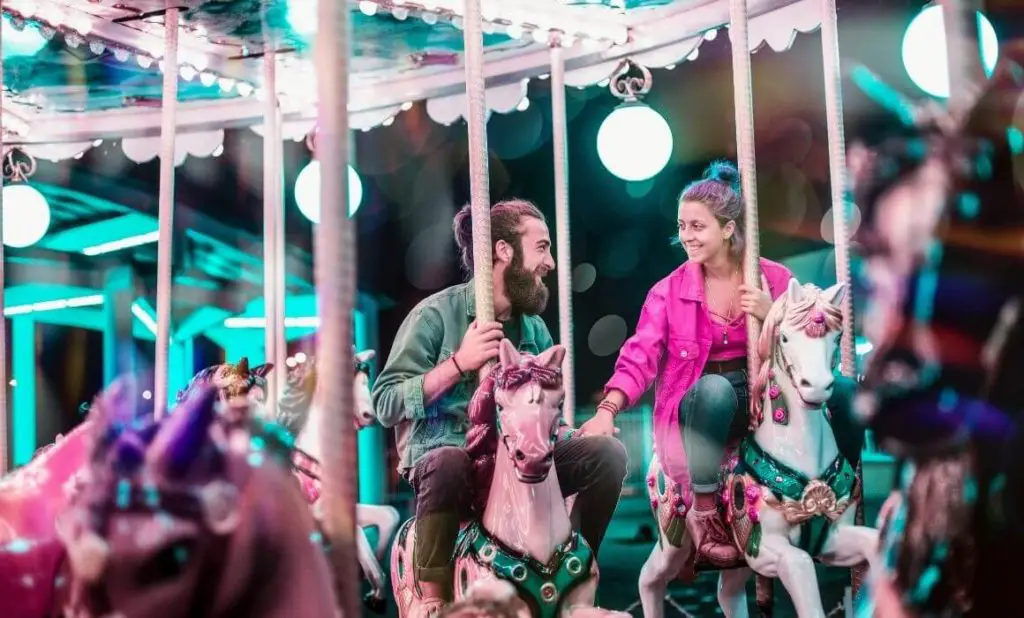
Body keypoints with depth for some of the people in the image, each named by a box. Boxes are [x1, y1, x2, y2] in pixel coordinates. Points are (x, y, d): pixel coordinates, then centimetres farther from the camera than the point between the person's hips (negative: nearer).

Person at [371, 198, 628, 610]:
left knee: (606, 452, -12)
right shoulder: (435, 314, -8)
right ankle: (432, 600, -26)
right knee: (450, 463, -39)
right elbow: (385, 403, -14)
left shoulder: (534, 327, 9)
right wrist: (459, 363, -20)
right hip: (441, 457, -5)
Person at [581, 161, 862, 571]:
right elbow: (640, 357, -9)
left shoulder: (774, 278, 4)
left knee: (841, 386, -24)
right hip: (703, 406, -2)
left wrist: (772, 316, -17)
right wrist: (607, 411, -26)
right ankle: (703, 513, -26)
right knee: (714, 386, -38)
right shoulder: (669, 291, 1)